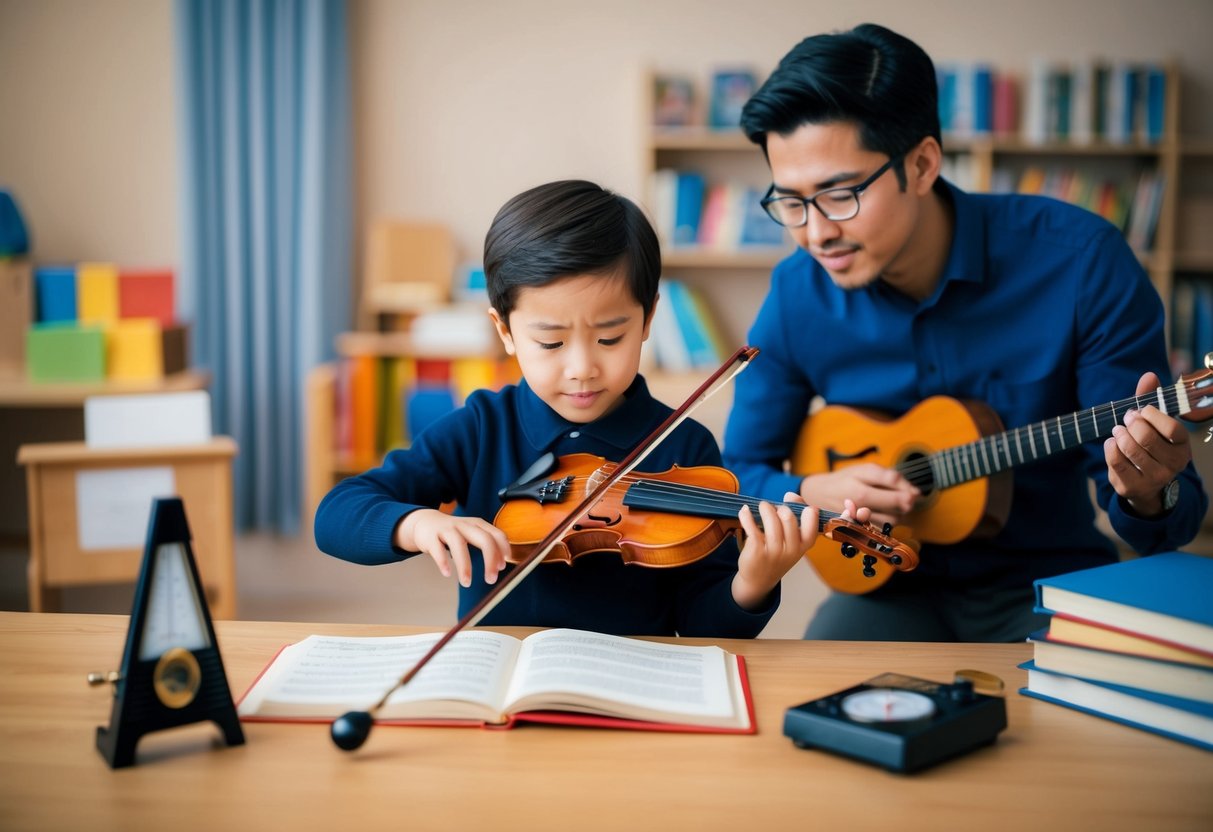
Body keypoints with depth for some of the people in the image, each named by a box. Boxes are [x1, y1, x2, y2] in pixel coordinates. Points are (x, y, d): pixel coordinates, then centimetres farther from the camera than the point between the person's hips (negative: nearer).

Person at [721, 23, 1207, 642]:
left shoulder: (1080, 260, -16)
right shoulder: (798, 296, -9)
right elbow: (741, 472, 4)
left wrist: (1146, 494, -35)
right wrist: (816, 493, -16)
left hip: (1050, 585, -1)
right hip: (893, 586, 2)